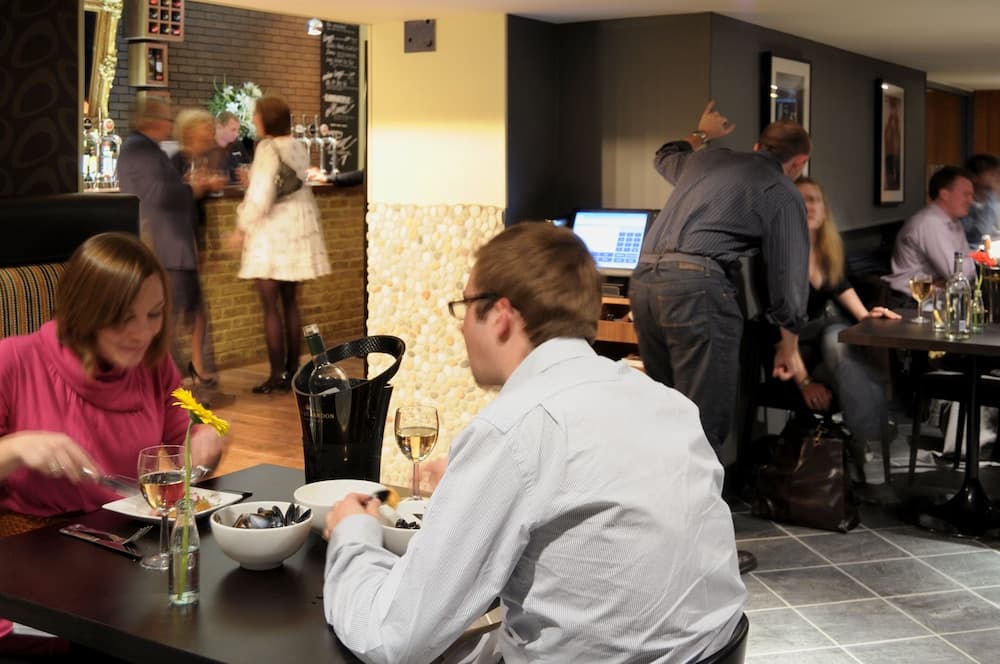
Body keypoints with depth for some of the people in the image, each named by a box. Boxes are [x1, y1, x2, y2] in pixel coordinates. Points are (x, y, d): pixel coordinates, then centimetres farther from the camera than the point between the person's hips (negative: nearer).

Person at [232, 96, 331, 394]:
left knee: (271, 306, -2)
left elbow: (261, 195, -18)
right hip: (298, 230, 7)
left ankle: (277, 375, -1)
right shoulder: (298, 148, 8)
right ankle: (292, 371, 17)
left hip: (272, 233, -7)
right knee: (291, 304, 12)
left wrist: (242, 228, -5)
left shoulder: (268, 149, -14)